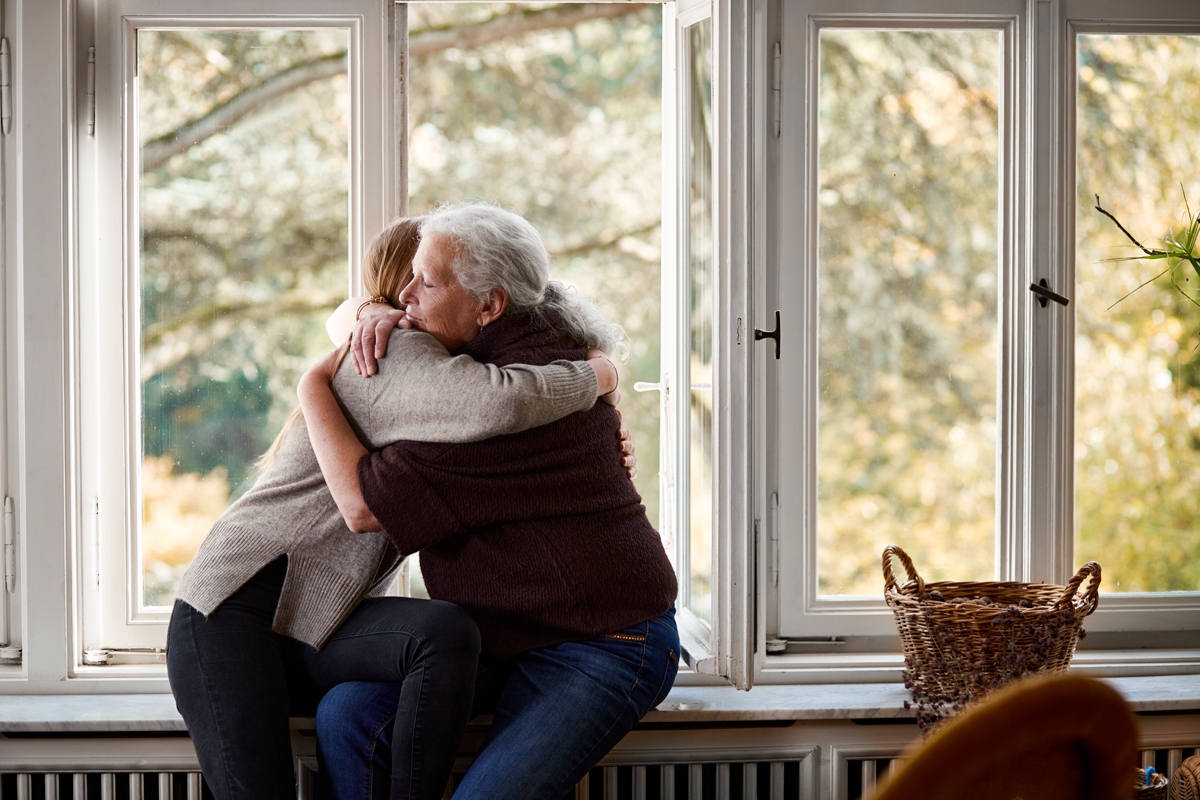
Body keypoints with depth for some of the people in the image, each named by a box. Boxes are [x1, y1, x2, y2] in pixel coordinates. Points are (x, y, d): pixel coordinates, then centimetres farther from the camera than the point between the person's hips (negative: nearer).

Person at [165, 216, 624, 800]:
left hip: (314, 629, 7)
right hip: (234, 605, -7)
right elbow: (499, 403, -31)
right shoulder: (394, 355, -9)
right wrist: (593, 378, -12)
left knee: (446, 634, -25)